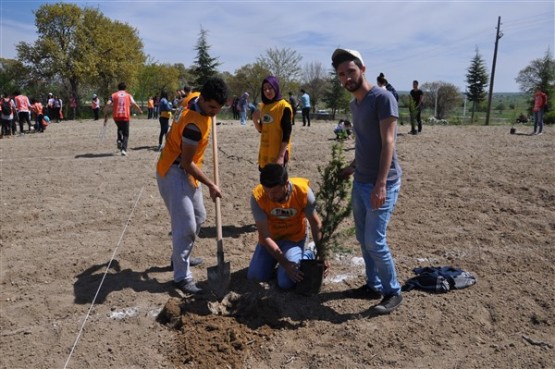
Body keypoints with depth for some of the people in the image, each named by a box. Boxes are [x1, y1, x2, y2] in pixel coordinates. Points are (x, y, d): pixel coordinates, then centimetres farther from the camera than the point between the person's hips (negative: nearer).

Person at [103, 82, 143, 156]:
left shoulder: (113, 95, 8)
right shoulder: (128, 95, 9)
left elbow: (107, 105, -4)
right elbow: (135, 105, 1)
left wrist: (105, 115, 2)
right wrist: (140, 111, 18)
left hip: (116, 116, 2)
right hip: (125, 116, -2)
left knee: (120, 128, 31)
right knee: (125, 134, 6)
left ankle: (119, 140, 9)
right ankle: (124, 149, -10)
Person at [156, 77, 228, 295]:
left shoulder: (196, 99, -2)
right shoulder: (194, 124, -29)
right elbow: (186, 163, -23)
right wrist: (211, 185, -17)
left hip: (185, 171, 10)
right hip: (173, 173, -10)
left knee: (198, 218, 18)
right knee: (186, 225, -10)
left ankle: (180, 258, 35)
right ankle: (182, 277, 1)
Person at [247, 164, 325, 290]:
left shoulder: (303, 191, -29)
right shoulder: (257, 197, -29)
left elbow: (315, 223, -14)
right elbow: (265, 235, -24)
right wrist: (285, 263, -28)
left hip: (294, 238, -2)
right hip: (270, 238, 2)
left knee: (286, 282, -16)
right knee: (254, 276, -5)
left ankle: (307, 255, 12)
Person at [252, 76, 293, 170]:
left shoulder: (284, 107, -12)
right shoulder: (263, 106, 10)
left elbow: (286, 134, -15)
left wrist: (281, 156, -21)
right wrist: (255, 120, -6)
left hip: (278, 152, -7)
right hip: (264, 152, 7)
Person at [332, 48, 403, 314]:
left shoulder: (382, 98, -13)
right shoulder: (354, 103, 12)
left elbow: (387, 143, -20)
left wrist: (380, 184, -26)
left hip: (381, 184, -8)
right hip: (360, 182, 9)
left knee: (375, 241, -4)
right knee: (363, 239, 14)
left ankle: (393, 292, 15)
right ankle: (373, 286, 29)